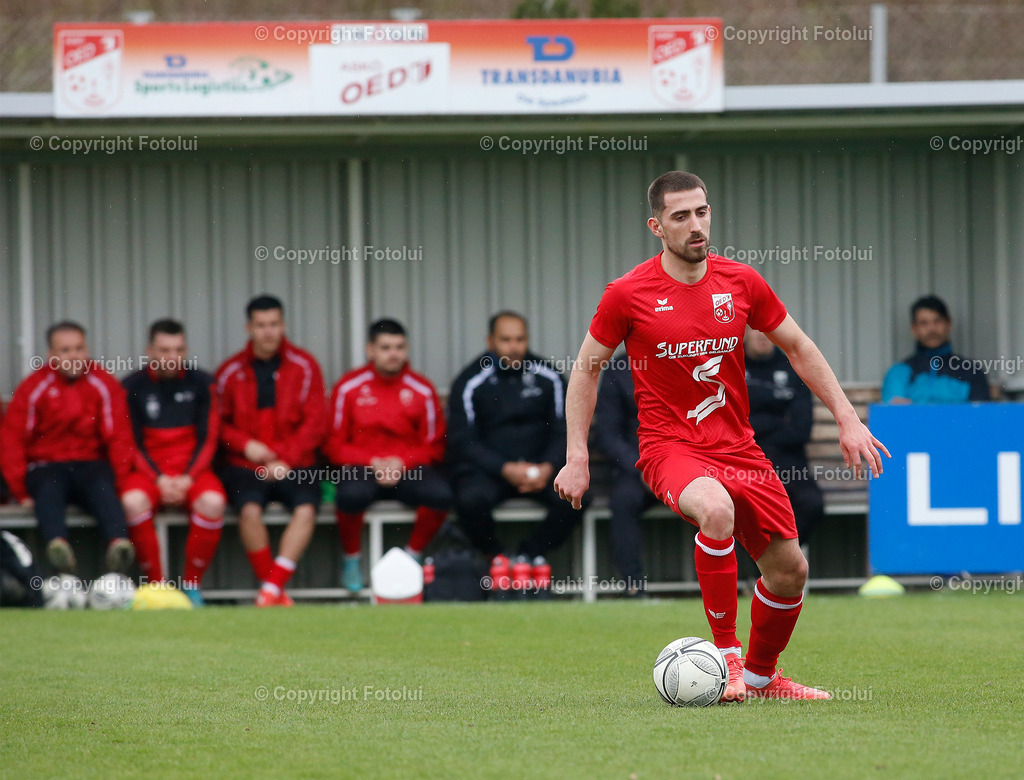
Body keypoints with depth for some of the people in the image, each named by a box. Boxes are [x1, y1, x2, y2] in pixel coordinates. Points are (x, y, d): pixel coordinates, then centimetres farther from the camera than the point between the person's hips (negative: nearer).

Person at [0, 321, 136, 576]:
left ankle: (118, 545, -61)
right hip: (46, 466, -1)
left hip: (91, 463, 1)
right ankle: (57, 545, -65)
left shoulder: (104, 385, 4)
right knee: (48, 488, -36)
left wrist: (120, 482, -10)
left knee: (102, 488, -34)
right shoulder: (33, 388, 1)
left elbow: (119, 438, 2)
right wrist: (21, 491, -6)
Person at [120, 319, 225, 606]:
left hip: (192, 470, 0)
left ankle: (191, 584, -15)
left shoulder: (200, 383, 6)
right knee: (133, 501, -34)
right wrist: (159, 479, -13)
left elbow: (208, 439, 3)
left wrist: (187, 478, -11)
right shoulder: (133, 386, 4)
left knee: (213, 502, -32)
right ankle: (156, 584, -21)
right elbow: (132, 443, 2)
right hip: (148, 471, 0)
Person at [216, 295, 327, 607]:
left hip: (294, 465, 0)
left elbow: (315, 423, 1)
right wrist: (246, 445, -8)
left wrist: (287, 460, -10)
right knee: (250, 509, -31)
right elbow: (219, 423, 11)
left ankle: (271, 590, -31)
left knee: (306, 508, -30)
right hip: (245, 465, 0)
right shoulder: (230, 371, 8)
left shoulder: (304, 366, 6)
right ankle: (276, 592, -23)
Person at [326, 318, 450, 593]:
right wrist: (372, 463, -12)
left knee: (440, 493, -30)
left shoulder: (422, 390, 4)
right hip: (361, 469, -1)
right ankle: (351, 560, -6)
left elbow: (434, 446, 7)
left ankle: (413, 556, -2)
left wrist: (402, 463, -10)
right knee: (351, 495, -37)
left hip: (408, 469, 2)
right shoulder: (348, 387, 1)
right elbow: (335, 444, 2)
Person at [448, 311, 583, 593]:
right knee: (471, 500, -36)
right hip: (486, 469, -2)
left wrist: (548, 467, -12)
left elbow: (563, 432, 8)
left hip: (538, 467, 2)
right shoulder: (470, 383, -2)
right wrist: (505, 469, -19)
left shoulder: (548, 378, 7)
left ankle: (530, 554, -4)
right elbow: (462, 441, -6)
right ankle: (495, 556, -5)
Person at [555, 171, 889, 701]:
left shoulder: (741, 282, 1)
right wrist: (577, 457, -2)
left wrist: (847, 418, 6)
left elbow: (798, 348, 13)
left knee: (789, 570, 4)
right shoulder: (627, 294, -8)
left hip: (738, 448, 5)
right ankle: (725, 652, -22)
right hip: (669, 446, -5)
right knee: (717, 509, -36)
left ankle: (760, 676, 30)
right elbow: (586, 369, 3)